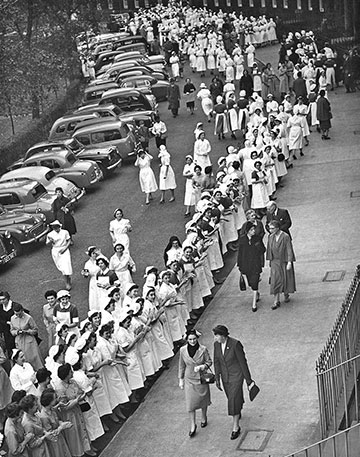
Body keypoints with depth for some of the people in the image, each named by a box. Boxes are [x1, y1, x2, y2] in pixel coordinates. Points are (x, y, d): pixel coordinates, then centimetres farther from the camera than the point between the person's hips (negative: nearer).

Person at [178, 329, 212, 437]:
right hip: (189, 379, 0)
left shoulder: (203, 349, -16)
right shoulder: (183, 350, -11)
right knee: (190, 403, 0)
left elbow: (209, 362, -5)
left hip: (202, 378, 0)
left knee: (203, 400, 18)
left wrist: (201, 367, -24)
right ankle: (193, 425, 14)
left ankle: (204, 418, 44)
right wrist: (181, 379, 5)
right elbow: (181, 366, 1)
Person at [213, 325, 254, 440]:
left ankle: (236, 428, 5)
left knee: (234, 400, -8)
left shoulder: (235, 344, -26)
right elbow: (216, 362, 1)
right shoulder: (216, 344, -8)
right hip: (225, 375, 6)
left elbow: (243, 361, -18)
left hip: (237, 375, -6)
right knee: (232, 397, 25)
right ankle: (238, 412, 57)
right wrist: (217, 379, -2)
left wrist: (248, 379, -11)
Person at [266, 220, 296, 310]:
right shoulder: (271, 237, -1)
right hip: (275, 262, 3)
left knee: (286, 279, 10)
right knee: (275, 281, -5)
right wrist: (270, 260, 11)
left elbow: (289, 250, -15)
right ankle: (276, 301, -4)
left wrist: (289, 262, -19)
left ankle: (286, 294, 37)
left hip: (285, 262, -3)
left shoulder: (285, 237, -15)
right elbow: (270, 250, 8)